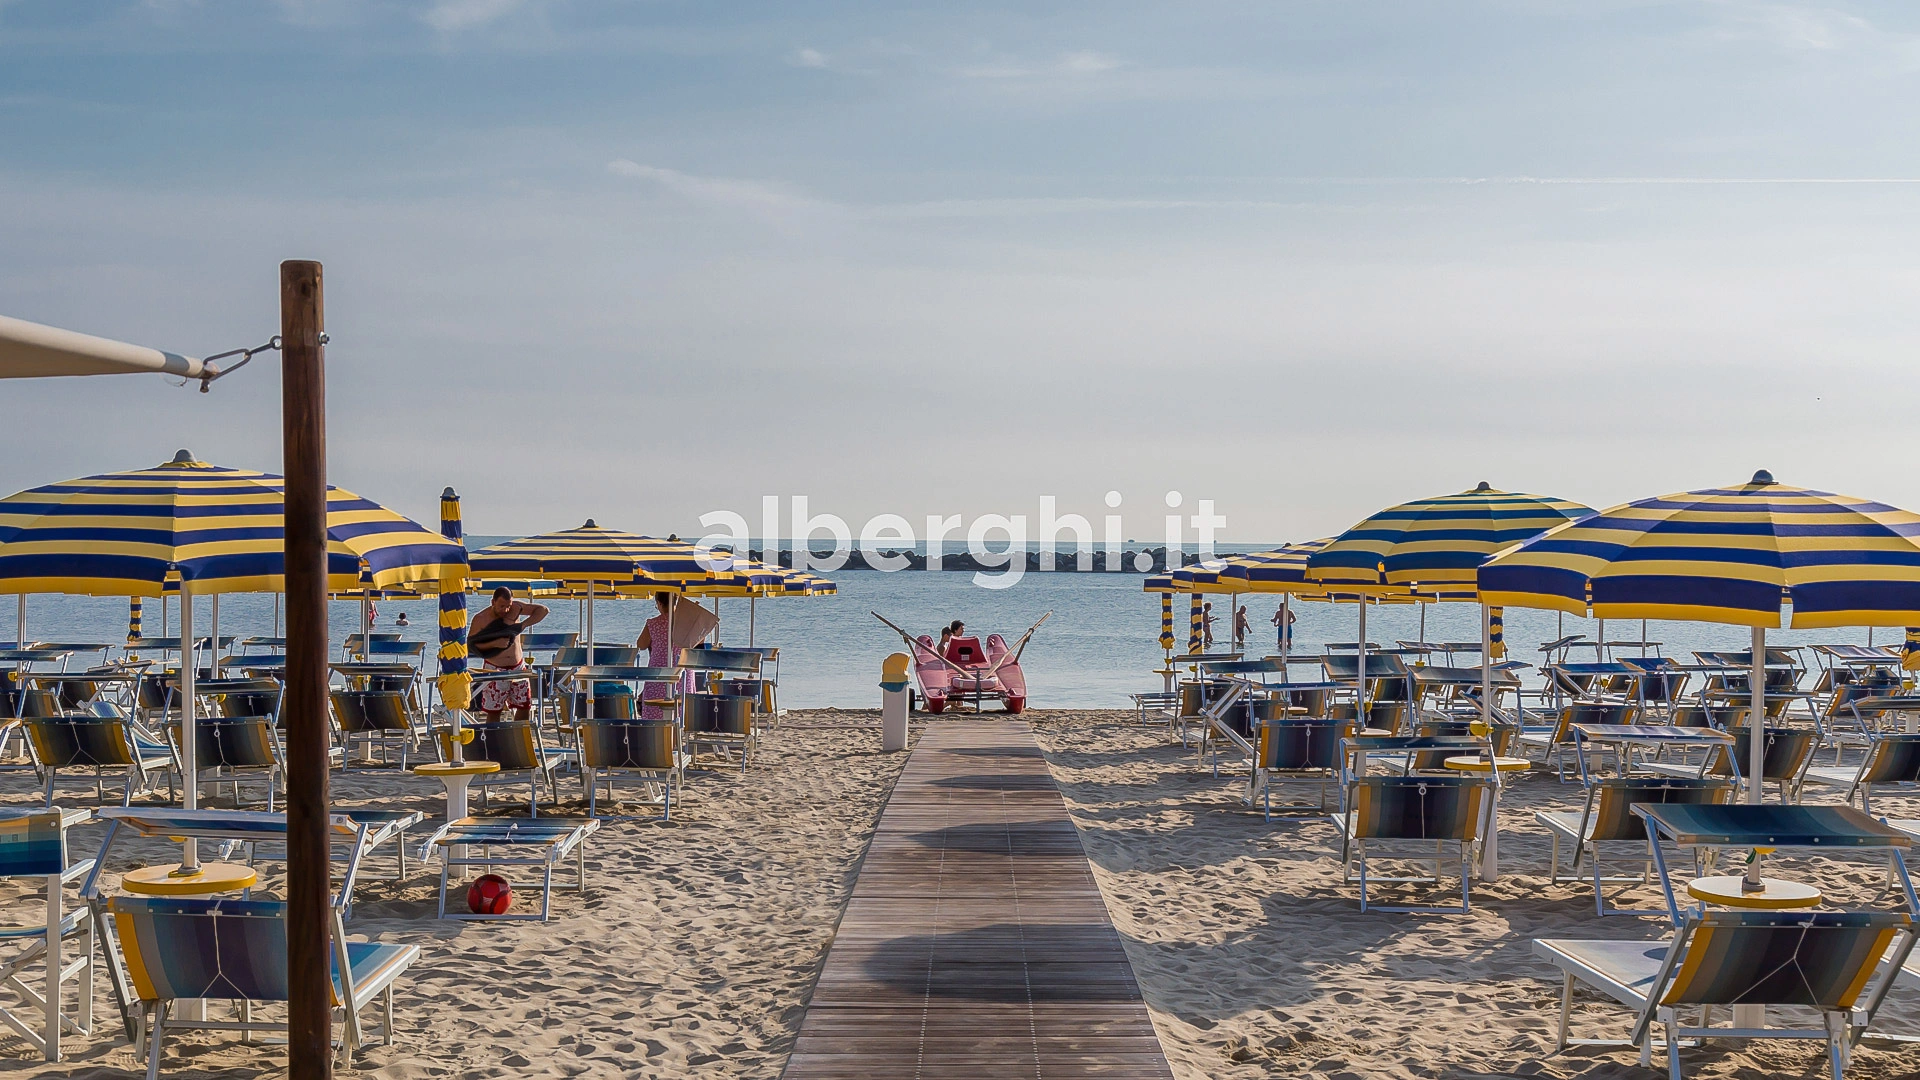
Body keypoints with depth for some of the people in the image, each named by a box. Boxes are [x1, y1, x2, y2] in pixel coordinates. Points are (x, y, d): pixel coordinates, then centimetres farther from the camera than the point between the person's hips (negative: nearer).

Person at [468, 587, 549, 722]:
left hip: (518, 667, 4)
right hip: (494, 669, -4)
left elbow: (543, 609, 0)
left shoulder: (515, 608, -3)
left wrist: (524, 624, -13)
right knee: (493, 712, -3)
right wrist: (494, 643, -22)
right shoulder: (480, 619, -10)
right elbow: (470, 645, -9)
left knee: (525, 706, 7)